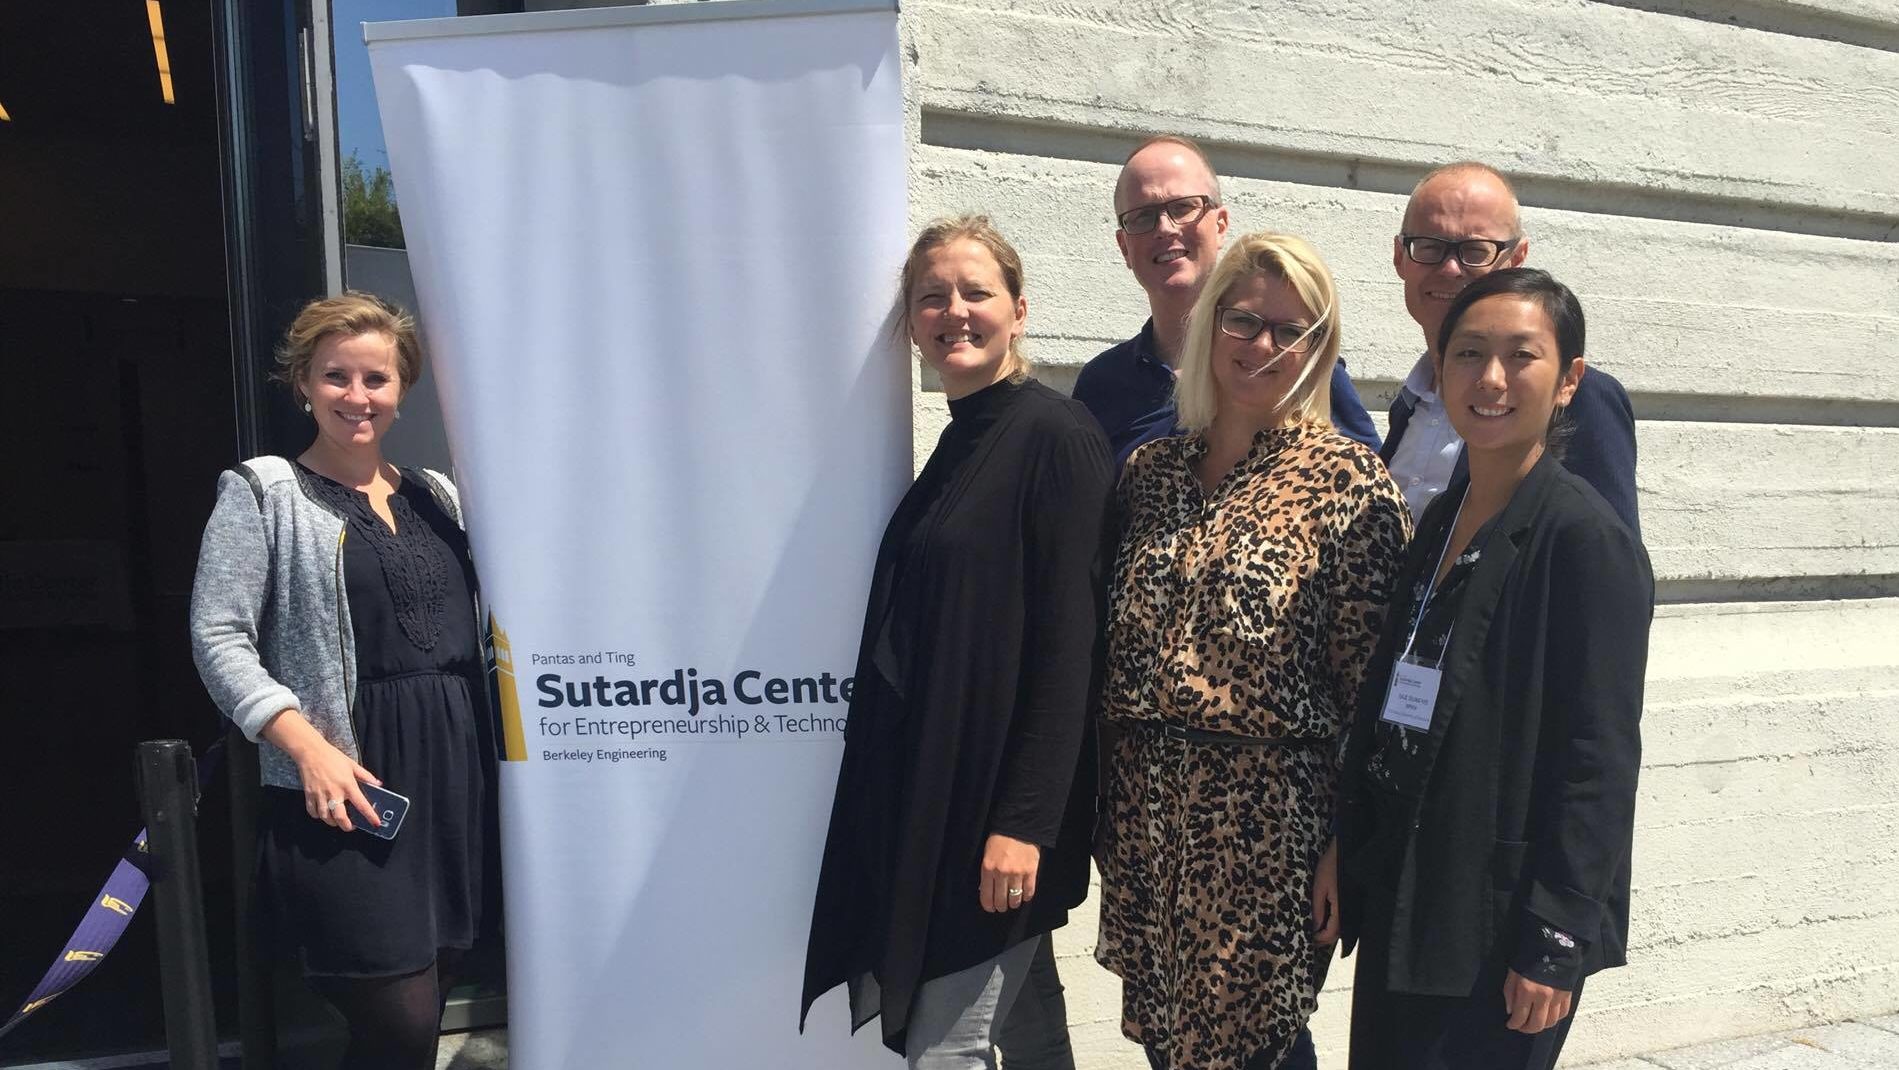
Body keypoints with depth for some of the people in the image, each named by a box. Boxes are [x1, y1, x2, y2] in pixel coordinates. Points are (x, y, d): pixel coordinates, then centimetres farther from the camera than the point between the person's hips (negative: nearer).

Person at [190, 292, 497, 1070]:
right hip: (345, 782, -5)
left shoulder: (437, 495, 14)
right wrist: (308, 747, -18)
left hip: (454, 771, 6)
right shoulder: (262, 491, -1)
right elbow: (218, 637, -8)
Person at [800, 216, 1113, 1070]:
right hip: (928, 794, 8)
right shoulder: (956, 444, 12)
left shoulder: (1055, 437, -12)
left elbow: (1070, 647, -17)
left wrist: (1026, 821, -20)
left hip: (999, 800, -8)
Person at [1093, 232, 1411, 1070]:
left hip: (1267, 814, -5)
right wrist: (1110, 807, 11)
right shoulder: (1150, 470, 8)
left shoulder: (1348, 481, -6)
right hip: (1144, 808, 5)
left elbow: (1368, 671, -8)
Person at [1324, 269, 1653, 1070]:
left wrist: (1557, 940, -16)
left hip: (1499, 915, -7)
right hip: (1401, 897, 7)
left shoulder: (1586, 538, -14)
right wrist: (1346, 845, 11)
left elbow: (1600, 761, -16)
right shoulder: (1443, 517, 7)